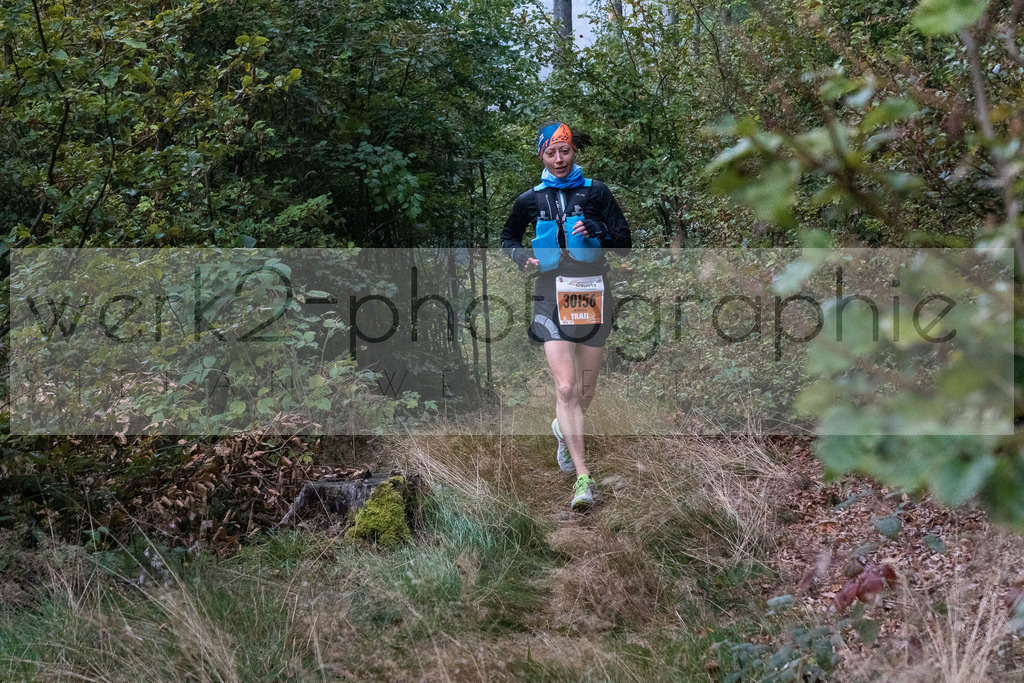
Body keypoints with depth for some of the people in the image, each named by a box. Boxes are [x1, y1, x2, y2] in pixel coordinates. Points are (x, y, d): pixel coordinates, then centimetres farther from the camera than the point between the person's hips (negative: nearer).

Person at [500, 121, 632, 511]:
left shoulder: (595, 193, 3)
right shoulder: (530, 200, 6)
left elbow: (624, 242, 1)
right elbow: (508, 237, 22)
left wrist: (596, 229, -18)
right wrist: (521, 256, 1)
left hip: (592, 292, 1)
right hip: (551, 294, -1)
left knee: (586, 389, 12)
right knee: (566, 387, -14)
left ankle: (564, 429, 46)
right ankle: (583, 477, -14)